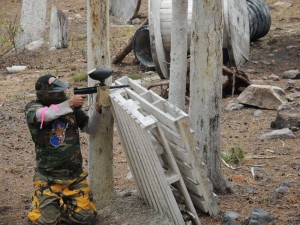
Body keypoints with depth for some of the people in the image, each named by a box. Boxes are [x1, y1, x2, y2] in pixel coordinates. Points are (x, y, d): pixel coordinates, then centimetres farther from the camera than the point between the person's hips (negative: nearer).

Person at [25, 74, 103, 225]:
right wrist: (70, 103, -32)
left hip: (75, 176, 3)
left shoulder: (70, 106, 2)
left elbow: (89, 128, 4)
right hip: (48, 177, -3)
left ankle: (61, 205, 24)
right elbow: (45, 114, -31)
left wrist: (97, 109, -12)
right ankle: (49, 204, 22)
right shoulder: (33, 107, -8)